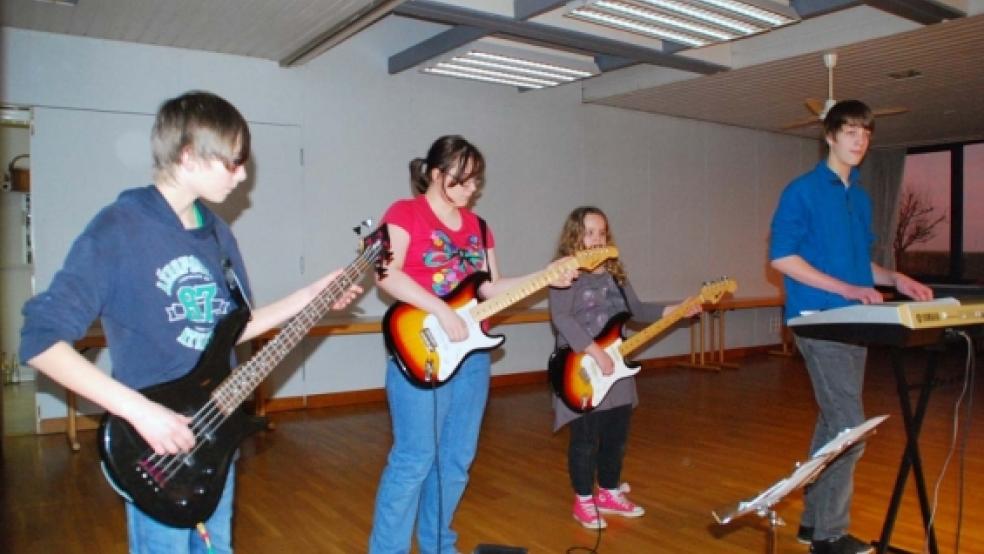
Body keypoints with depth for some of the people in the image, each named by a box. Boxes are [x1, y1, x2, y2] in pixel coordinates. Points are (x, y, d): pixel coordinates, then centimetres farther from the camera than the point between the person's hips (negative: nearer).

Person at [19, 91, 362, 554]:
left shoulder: (216, 232, 6)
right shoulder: (118, 229, -18)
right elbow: (41, 339, -20)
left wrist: (313, 294, 6)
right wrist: (138, 410, -26)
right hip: (158, 445, -7)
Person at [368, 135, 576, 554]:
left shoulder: (477, 226, 15)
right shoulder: (405, 212, -4)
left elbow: (490, 288, 13)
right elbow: (388, 275, -17)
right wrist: (442, 312, -23)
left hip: (472, 351, 7)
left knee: (456, 458, 13)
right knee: (414, 457, -4)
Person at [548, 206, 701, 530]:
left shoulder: (614, 273, 12)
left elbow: (636, 309, 18)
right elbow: (561, 318, -23)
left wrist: (674, 310, 7)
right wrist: (596, 352, -27)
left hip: (616, 370, 7)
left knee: (617, 436, 15)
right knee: (586, 438, 1)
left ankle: (610, 494, 32)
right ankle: (584, 501, 18)